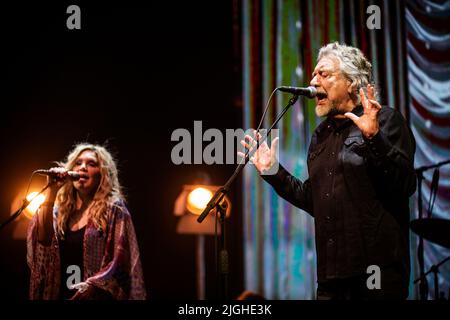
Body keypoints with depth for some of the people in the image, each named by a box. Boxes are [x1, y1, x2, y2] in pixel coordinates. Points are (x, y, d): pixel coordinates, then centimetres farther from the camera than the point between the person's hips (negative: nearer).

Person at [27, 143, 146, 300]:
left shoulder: (113, 209, -4)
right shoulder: (61, 208, 10)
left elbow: (121, 260, -10)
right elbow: (42, 239, -6)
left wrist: (92, 284, -24)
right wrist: (51, 192, -8)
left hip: (96, 296, -4)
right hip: (59, 293, 4)